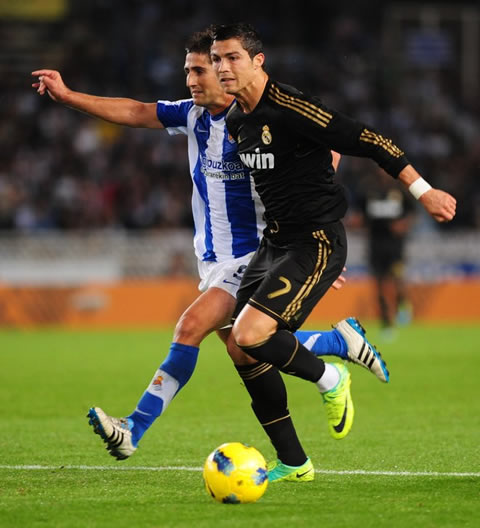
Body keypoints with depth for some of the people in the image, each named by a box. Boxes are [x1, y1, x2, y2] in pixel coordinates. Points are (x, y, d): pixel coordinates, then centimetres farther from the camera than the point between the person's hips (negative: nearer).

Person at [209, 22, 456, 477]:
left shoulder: (288, 109, -20)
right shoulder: (236, 119, 7)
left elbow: (366, 141, -18)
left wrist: (423, 192, -17)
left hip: (316, 243, -9)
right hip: (273, 243, 9)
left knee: (249, 334, -22)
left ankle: (329, 380, 5)